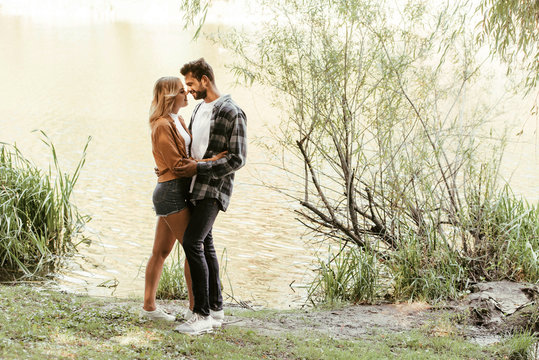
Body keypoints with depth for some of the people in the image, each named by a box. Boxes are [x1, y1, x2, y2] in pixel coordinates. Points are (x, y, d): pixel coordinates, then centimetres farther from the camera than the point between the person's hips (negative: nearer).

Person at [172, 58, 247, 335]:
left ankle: (203, 315, -14)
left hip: (214, 189, -9)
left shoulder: (232, 113, -12)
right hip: (194, 187, 9)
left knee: (192, 242, -18)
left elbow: (237, 159, -15)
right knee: (205, 244, 11)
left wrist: (199, 168, -18)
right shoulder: (198, 109, 16)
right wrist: (172, 167, 16)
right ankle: (216, 309, 19)